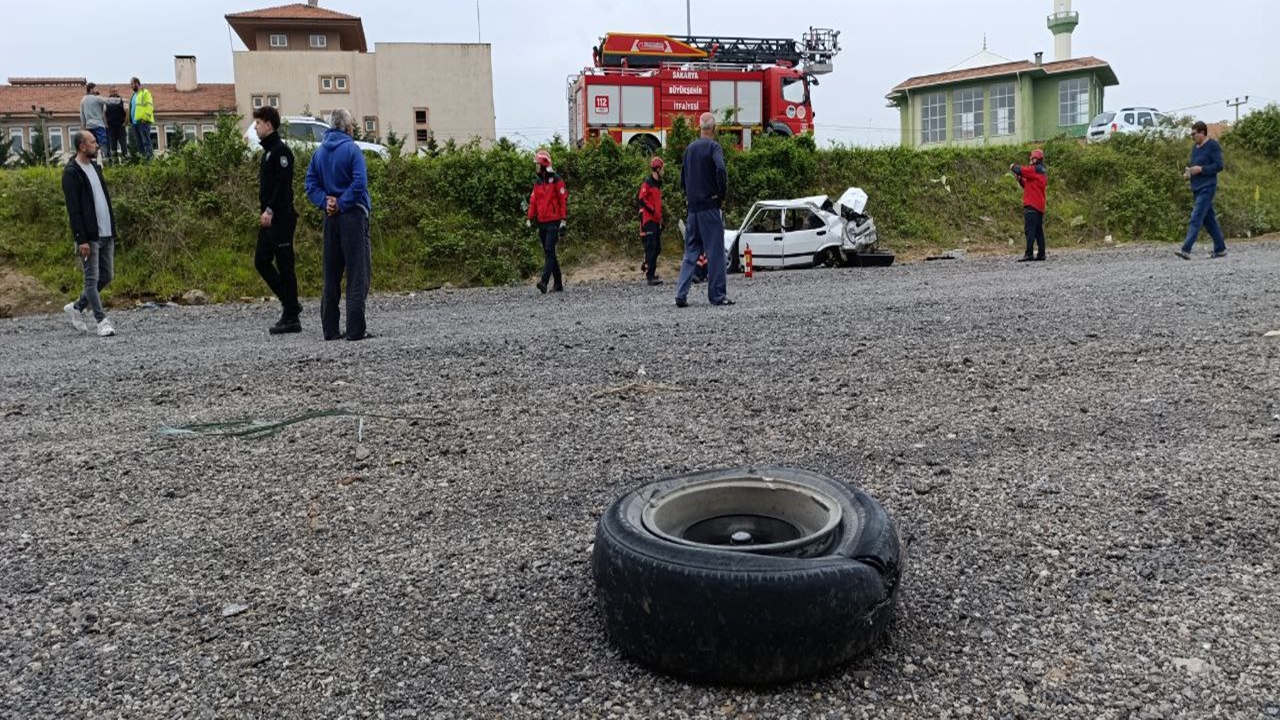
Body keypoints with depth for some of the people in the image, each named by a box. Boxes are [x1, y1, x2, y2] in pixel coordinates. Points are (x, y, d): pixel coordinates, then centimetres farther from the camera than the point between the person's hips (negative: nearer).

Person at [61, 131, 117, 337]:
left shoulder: (95, 167, 15)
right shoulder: (71, 172, -10)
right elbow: (73, 209, -14)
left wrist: (113, 229, 15)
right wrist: (81, 239, -18)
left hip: (106, 234, 8)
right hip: (89, 236, -8)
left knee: (107, 276, 12)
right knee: (92, 279, -1)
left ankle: (77, 307, 28)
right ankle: (102, 321, 3)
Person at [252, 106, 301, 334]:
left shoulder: (281, 151, -11)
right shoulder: (268, 151, 19)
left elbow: (283, 185, -20)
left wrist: (270, 210, -23)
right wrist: (264, 208, 15)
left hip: (281, 218, -10)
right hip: (269, 218, 10)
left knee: (284, 265, -6)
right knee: (261, 261, 11)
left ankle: (291, 319, -1)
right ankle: (290, 303, 19)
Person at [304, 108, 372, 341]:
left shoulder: (319, 152, 12)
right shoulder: (351, 149, -7)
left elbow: (310, 184, 7)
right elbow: (359, 183, -18)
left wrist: (326, 202, -3)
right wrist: (341, 204, -10)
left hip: (330, 218, 6)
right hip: (353, 215, -6)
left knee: (331, 274, 10)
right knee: (357, 273, -4)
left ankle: (330, 329, 13)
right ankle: (356, 329, -7)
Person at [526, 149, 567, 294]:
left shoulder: (556, 180, -6)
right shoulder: (537, 182, 15)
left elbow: (563, 200, -8)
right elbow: (533, 201, 16)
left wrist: (563, 219, -12)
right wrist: (530, 218, 8)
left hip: (553, 222, -7)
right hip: (542, 222, 7)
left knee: (549, 251, -15)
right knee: (548, 253, 9)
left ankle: (544, 282, -24)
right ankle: (558, 284, 15)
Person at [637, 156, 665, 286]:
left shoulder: (658, 184, 19)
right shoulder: (647, 183, -9)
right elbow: (641, 199, -17)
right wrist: (652, 210, -15)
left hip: (656, 220, 9)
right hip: (649, 220, -9)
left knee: (657, 248, 12)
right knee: (651, 247, -11)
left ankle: (649, 270, 24)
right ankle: (650, 276, -12)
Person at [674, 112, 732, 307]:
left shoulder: (690, 148, 13)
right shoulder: (714, 147, -9)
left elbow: (683, 176, 18)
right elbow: (720, 169, -25)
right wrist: (722, 194, -13)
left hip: (693, 208, 6)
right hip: (710, 207, -6)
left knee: (690, 252, 10)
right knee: (715, 252, -1)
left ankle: (681, 295, 4)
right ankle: (718, 295, 2)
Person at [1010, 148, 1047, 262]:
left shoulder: (1035, 169, -9)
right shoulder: (1042, 172, 21)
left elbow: (1020, 170, -16)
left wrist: (1013, 166, 4)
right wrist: (1020, 179, 12)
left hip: (1032, 205, -10)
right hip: (1040, 206, 10)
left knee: (1029, 230, -13)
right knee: (1038, 231, 10)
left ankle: (1028, 254, -18)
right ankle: (1041, 254, 11)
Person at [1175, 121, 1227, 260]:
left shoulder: (1213, 145, -7)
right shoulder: (1195, 147, 16)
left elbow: (1219, 166, -12)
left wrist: (1200, 169, -19)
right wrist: (1188, 173, 6)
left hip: (1207, 187, -9)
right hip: (1197, 188, 9)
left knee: (1196, 218, -16)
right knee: (1208, 219, 12)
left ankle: (1186, 250, -23)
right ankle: (1220, 249, 19)